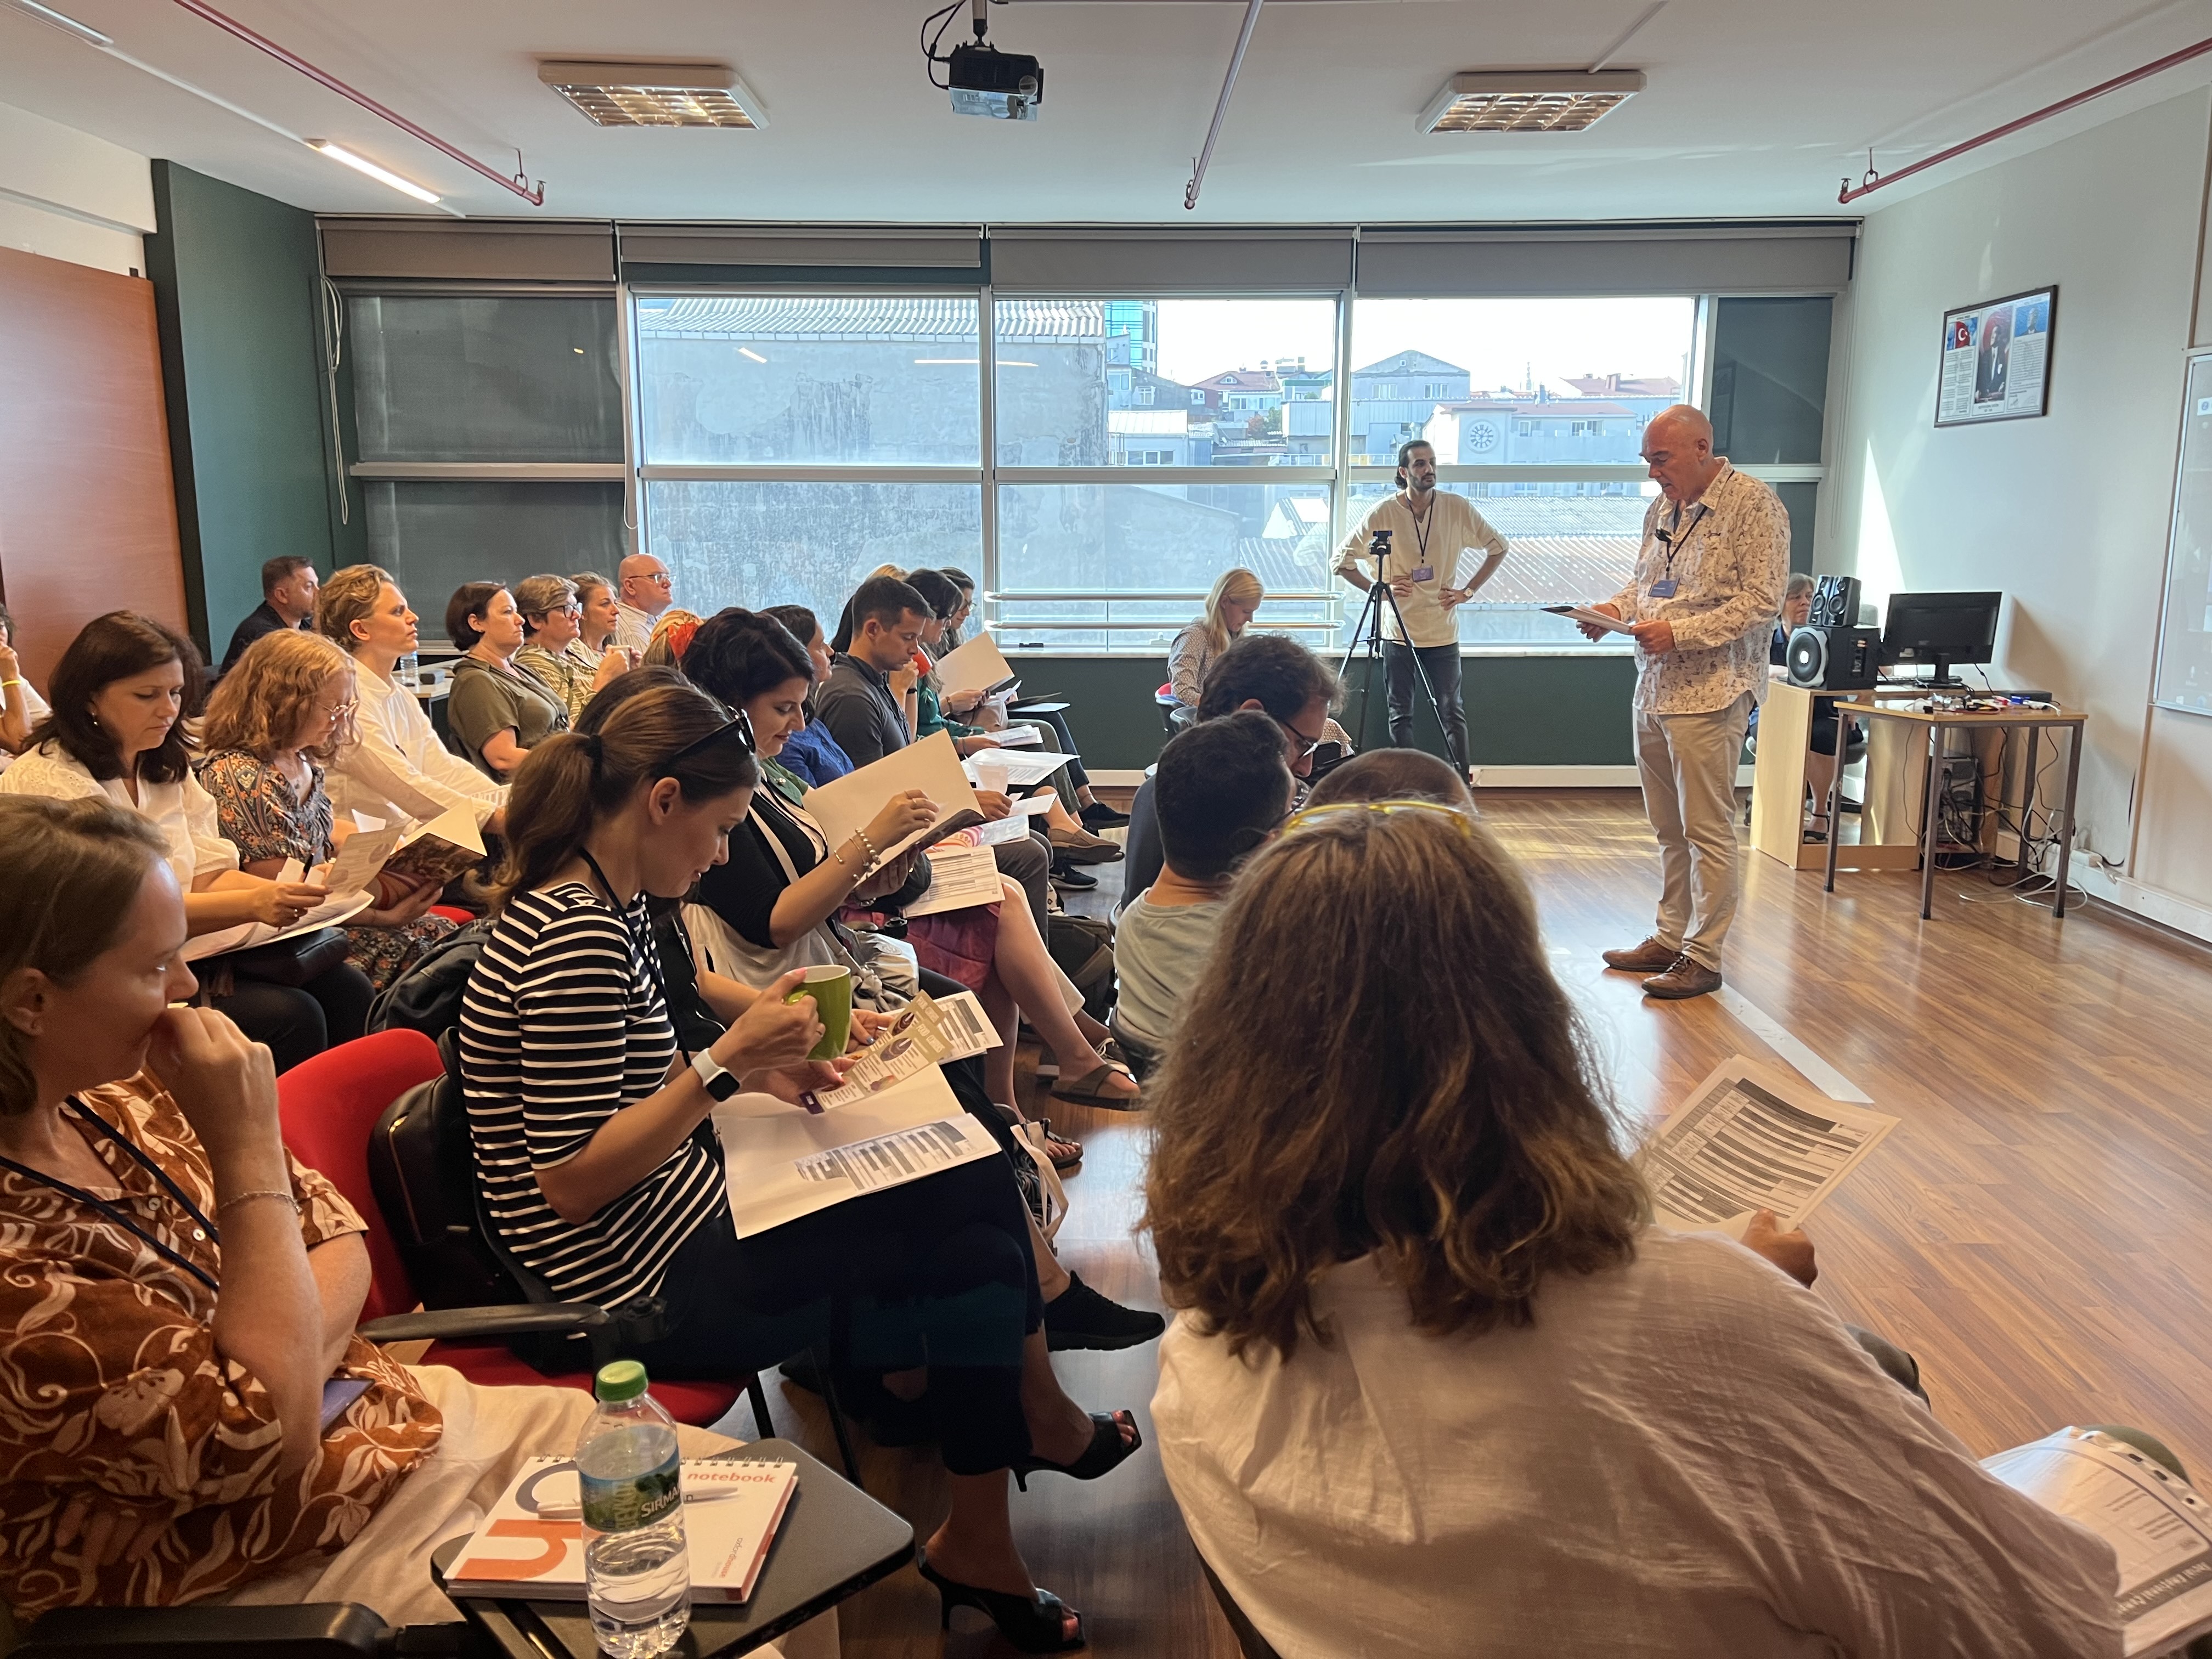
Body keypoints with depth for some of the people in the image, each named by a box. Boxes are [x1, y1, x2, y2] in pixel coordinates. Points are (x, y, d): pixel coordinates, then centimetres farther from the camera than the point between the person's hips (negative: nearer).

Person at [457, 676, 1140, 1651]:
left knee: (976, 1185, 5)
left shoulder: (597, 905, 5)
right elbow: (572, 1185, -25)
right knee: (974, 1253, -5)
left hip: (680, 1221, 9)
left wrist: (750, 1071, 1)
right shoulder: (578, 940, -25)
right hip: (648, 1289, -9)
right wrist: (724, 1064, -24)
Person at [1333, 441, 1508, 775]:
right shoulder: (1383, 513, -5)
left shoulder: (1457, 508, -2)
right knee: (1400, 715, 5)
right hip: (1398, 632, 0)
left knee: (1452, 712, 3)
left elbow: (1498, 548, 9)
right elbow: (1343, 560, 3)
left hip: (1443, 632, 0)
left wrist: (1468, 591, 1)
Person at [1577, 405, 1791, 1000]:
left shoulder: (1754, 505, -9)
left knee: (1708, 829, -2)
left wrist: (1680, 632, -22)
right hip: (1654, 687, 8)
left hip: (1710, 691, -8)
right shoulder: (1661, 509, 14)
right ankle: (1669, 939, 25)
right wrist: (1617, 608, 4)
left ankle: (1703, 957, 5)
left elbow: (1761, 603, -15)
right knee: (1670, 829, 15)